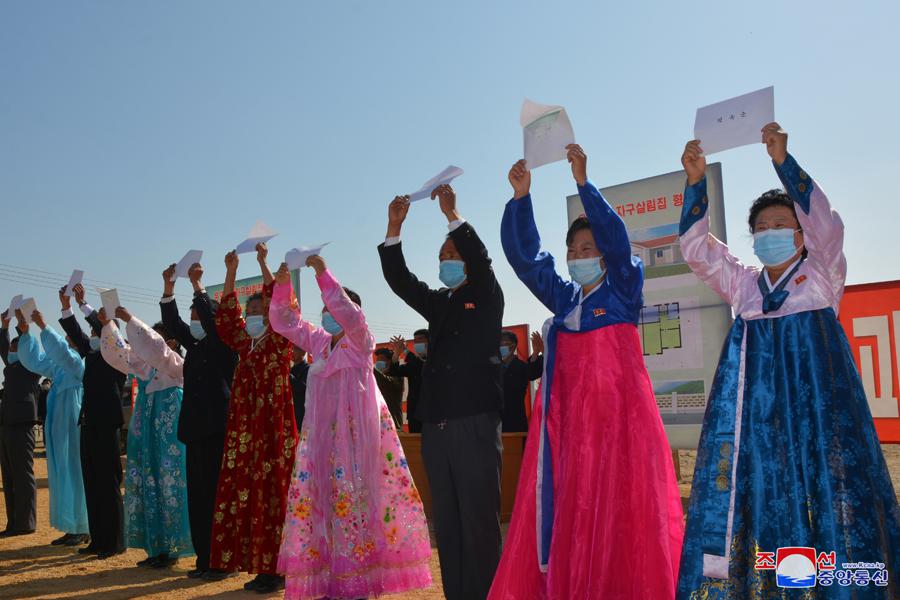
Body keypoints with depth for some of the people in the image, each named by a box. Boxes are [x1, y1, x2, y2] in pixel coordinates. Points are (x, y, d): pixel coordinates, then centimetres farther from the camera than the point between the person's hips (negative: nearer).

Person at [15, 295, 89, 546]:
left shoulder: (80, 365, -11)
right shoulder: (60, 366, 14)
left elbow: (62, 352, -29)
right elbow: (33, 360, 18)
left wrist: (43, 326, -26)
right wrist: (25, 329, 10)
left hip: (73, 430, -9)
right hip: (58, 430, 9)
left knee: (75, 476, -4)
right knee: (62, 478, 11)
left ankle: (83, 529, 4)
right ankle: (71, 528, 18)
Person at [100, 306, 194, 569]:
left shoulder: (176, 364, -9)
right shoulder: (146, 365, 13)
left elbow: (155, 348, -26)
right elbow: (119, 352, 13)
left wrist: (129, 319, -26)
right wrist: (107, 323, 0)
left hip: (167, 438, -8)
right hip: (146, 436, 8)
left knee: (167, 488, -4)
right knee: (147, 488, 9)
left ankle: (170, 549, 3)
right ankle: (156, 547, 16)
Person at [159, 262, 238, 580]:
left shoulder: (225, 345, -2)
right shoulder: (194, 345, 15)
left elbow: (212, 319, -17)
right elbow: (172, 323, 8)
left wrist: (197, 284, -17)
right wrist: (168, 287, -2)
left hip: (218, 427, -7)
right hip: (195, 428, 7)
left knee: (218, 494, -4)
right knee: (198, 495, 8)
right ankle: (204, 558, 16)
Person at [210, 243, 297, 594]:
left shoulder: (281, 343, -1)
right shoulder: (245, 345, 14)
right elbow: (226, 316, 10)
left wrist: (262, 263, -14)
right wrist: (231, 273, 3)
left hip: (273, 430, -6)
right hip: (244, 430, 6)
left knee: (272, 495, -4)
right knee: (246, 496, 6)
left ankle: (277, 568, 4)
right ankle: (261, 567, 15)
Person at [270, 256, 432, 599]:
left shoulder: (360, 340, -3)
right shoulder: (318, 341, 14)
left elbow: (348, 312, -22)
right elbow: (284, 321, 11)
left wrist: (322, 274, -25)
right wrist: (282, 284, -4)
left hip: (353, 429, -6)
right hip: (322, 433, 6)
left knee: (352, 497, -7)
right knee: (319, 497, 4)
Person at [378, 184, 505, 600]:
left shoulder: (487, 298, 6)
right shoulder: (437, 304, 19)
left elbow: (481, 260, -12)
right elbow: (399, 280, 7)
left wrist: (452, 215, -17)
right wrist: (394, 229, -4)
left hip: (475, 422, -5)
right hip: (436, 426, 6)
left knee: (479, 519, -3)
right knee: (447, 522, 9)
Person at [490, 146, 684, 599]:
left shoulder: (623, 289, 3)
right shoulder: (564, 299, 13)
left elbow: (615, 237, -12)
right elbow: (523, 254, 8)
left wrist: (583, 183, -18)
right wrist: (521, 196, -2)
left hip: (616, 408, -4)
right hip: (569, 413, 5)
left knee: (620, 508, -4)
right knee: (567, 508, 3)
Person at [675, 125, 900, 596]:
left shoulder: (822, 275, 8)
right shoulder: (743, 284, 17)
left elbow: (826, 224, -9)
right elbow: (696, 248, 7)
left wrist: (782, 161, -17)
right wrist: (696, 182, -4)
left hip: (813, 398, -3)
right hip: (753, 402, 3)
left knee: (821, 483, -8)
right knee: (753, 487, -4)